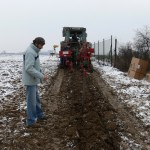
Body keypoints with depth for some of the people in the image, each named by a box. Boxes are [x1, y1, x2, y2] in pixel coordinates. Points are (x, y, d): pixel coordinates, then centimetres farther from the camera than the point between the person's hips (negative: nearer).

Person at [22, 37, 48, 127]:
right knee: (31, 100, -4)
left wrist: (42, 75, 9)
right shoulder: (30, 52, -21)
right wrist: (41, 76, -24)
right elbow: (29, 68, -26)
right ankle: (31, 121, 4)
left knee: (36, 98, 21)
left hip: (34, 80, 10)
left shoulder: (34, 51, 11)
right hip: (30, 81, -10)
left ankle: (39, 114, 35)